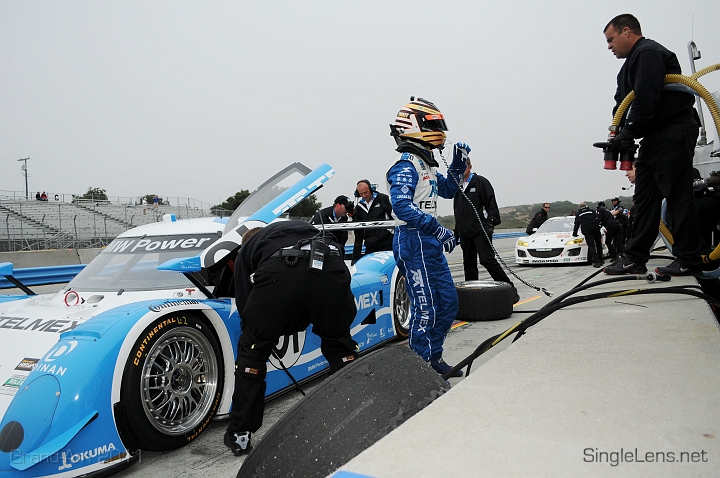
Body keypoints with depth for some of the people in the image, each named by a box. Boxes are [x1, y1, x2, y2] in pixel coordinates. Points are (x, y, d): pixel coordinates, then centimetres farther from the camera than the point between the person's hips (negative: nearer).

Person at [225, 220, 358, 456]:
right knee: (339, 345, 25)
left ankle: (239, 435, 27)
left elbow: (244, 306, 28)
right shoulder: (306, 228, 44)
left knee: (251, 349, 20)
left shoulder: (247, 249, 36)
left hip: (278, 272, -2)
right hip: (330, 266, 3)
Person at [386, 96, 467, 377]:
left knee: (448, 301, 14)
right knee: (425, 307, -5)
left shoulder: (425, 164, 17)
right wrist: (438, 229, -28)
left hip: (430, 243, 10)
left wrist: (458, 164, 16)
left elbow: (447, 190, 30)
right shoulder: (406, 164, -13)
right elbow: (401, 206, -28)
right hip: (413, 241, -10)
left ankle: (434, 357, 27)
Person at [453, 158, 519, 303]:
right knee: (469, 264, 7)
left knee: (487, 260, -16)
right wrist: (456, 232, 22)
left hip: (480, 230, -6)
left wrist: (490, 222, -16)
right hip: (465, 233, 7)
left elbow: (491, 204, -5)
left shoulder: (480, 182, 2)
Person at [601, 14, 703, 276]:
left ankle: (689, 260, 0)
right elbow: (623, 103, 18)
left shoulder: (648, 53, -10)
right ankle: (634, 259, 8)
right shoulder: (632, 62, 22)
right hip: (655, 138, 10)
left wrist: (628, 133, -14)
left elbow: (646, 99, -22)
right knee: (644, 198, 6)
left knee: (678, 197, -7)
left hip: (673, 134, -10)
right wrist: (619, 134, 1)